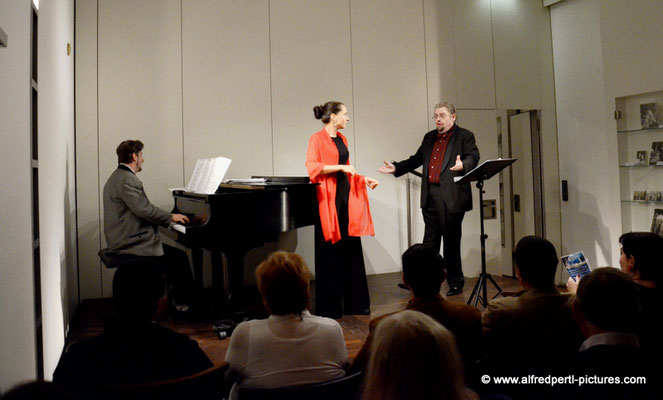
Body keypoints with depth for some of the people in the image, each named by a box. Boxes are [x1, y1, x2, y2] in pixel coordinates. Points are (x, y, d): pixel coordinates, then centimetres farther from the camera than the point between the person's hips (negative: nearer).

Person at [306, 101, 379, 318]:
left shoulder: (342, 139, 17)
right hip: (329, 198, -7)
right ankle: (329, 306, 9)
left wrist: (364, 179, 13)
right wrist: (340, 167, -18)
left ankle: (355, 302, 18)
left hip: (347, 196, 7)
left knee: (352, 249, 8)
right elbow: (312, 167, -16)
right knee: (330, 251, -2)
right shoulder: (317, 139, -5)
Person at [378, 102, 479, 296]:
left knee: (451, 241, 1)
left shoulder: (464, 136, 1)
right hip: (430, 197, 6)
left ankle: (455, 283, 13)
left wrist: (462, 165, -32)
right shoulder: (429, 137, 19)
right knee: (430, 241, 10)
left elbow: (473, 157, -10)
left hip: (451, 197, -6)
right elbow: (416, 159, 23)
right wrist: (396, 168, 13)